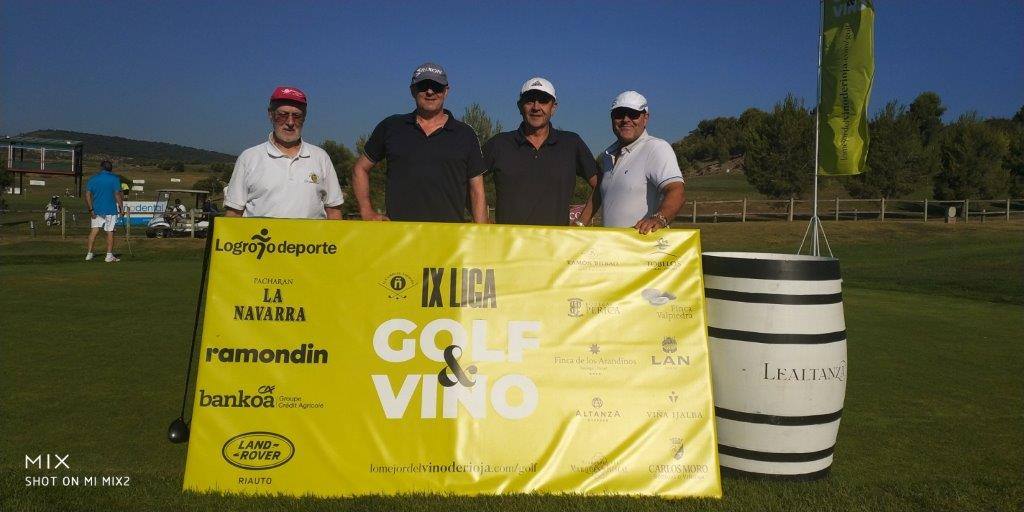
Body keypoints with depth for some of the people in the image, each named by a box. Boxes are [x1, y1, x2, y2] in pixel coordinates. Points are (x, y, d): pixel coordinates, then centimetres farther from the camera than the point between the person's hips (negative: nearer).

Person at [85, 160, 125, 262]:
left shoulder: (92, 179, 5)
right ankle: (109, 256, 4)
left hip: (96, 209, 3)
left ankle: (89, 253, 7)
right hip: (111, 210, -3)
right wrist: (121, 208, -3)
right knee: (110, 232, 2)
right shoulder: (114, 179, -4)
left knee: (94, 230, 10)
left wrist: (91, 209, 5)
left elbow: (87, 195, 1)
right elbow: (117, 195, -10)